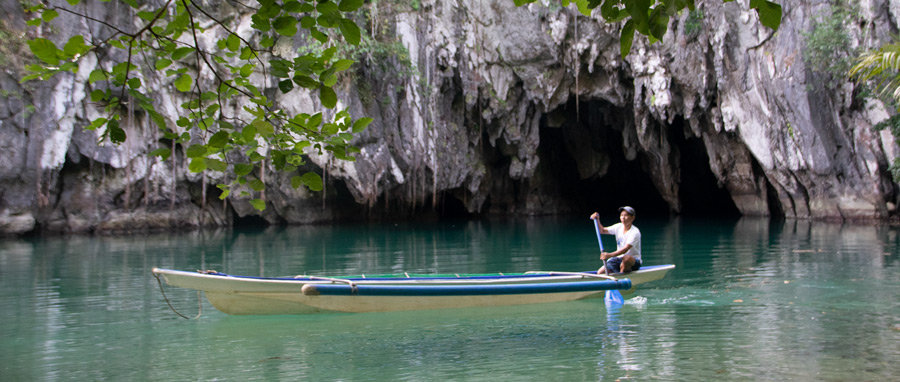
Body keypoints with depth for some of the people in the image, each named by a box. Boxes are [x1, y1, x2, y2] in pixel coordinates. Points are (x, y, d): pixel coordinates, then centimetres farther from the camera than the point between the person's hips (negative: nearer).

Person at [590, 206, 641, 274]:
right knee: (600, 273, -12)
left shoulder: (635, 232, -18)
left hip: (634, 261, -5)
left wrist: (610, 255, -43)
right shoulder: (619, 227, 3)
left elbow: (626, 249, -30)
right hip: (619, 259, 5)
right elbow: (602, 230, 8)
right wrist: (597, 220, -10)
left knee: (626, 258, -41)